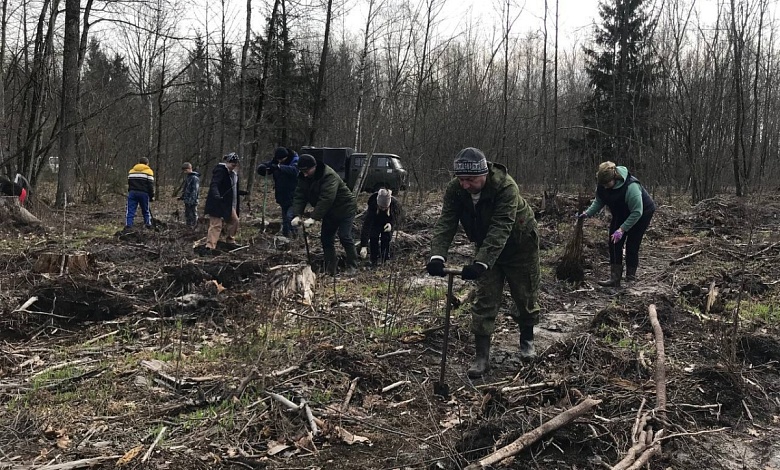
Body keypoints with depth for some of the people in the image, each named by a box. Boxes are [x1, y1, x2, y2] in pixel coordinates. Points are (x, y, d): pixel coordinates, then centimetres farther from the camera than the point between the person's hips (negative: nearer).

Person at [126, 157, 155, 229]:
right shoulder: (148, 171, 1)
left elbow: (129, 184, 19)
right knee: (146, 211, 10)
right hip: (143, 193, -2)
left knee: (130, 210, -1)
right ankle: (148, 225, 9)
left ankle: (128, 225, -12)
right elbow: (150, 185, -4)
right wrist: (152, 196, 1)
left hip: (132, 193, 3)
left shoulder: (131, 171, 16)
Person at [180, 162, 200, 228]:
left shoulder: (195, 178, -14)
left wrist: (192, 200, -23)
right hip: (187, 201, 10)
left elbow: (195, 190, -19)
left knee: (193, 216, -4)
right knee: (187, 216, 16)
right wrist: (182, 197, 17)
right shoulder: (187, 177, 15)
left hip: (192, 202, -10)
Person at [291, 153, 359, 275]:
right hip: (329, 213, 8)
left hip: (344, 209, -8)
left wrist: (313, 218, -44)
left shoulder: (329, 176, -30)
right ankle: (330, 270, 14)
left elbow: (326, 199, -39)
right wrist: (297, 215, -28)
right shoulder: (304, 178, -5)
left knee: (344, 237, -14)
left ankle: (352, 267, -3)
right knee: (325, 238, 6)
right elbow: (299, 196, -12)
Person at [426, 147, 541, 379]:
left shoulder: (506, 187, -36)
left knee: (525, 295, 10)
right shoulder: (454, 189, -21)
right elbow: (445, 223, -27)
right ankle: (482, 356, 3)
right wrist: (437, 255, -43)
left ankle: (527, 339, 36)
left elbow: (500, 230, -43)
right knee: (484, 299, -2)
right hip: (486, 246, 4)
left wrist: (481, 263, -53)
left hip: (519, 244, -4)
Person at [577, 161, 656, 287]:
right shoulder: (602, 185, -19)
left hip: (642, 213, -7)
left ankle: (631, 279, 5)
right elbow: (598, 202, -3)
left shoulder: (631, 186, -39)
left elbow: (637, 212, -34)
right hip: (621, 214, 7)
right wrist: (587, 213, -19)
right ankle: (615, 279, 0)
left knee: (632, 245, -8)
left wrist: (622, 229, -36)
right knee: (614, 243, -2)